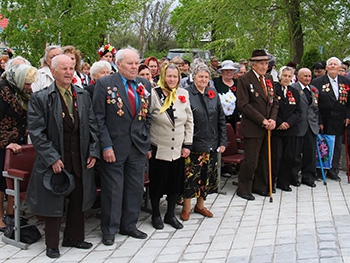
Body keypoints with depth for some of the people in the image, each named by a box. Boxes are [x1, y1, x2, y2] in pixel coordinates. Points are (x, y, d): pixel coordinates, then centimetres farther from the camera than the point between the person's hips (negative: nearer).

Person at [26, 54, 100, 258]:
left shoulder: (84, 96, 7)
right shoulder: (40, 98, -6)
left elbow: (92, 125, 8)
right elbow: (36, 132, -10)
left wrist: (93, 151, -1)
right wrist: (52, 158, -16)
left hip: (81, 159, 4)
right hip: (55, 160, -4)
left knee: (78, 200, 13)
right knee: (54, 202, 7)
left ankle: (74, 237, 31)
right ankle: (52, 244, 23)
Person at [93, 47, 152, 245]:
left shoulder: (145, 85, 8)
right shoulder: (104, 84, -7)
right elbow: (99, 118, -9)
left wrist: (146, 141, 9)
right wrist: (106, 146, -14)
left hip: (138, 146, 5)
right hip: (114, 146, -5)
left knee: (136, 188, 13)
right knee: (112, 189, 5)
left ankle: (129, 225, 30)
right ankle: (109, 230, 21)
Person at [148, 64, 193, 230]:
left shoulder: (183, 94, 3)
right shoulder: (154, 94, -9)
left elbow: (189, 121, 8)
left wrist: (187, 144, 4)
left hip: (178, 149, 4)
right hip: (158, 148, -3)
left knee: (176, 183, 11)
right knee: (157, 183, 8)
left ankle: (170, 214, 28)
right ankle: (156, 215, 26)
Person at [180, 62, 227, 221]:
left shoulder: (213, 94, 8)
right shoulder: (187, 94, -6)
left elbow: (221, 119, 11)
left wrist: (223, 141, 6)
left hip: (211, 144, 5)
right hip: (193, 144, -5)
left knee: (206, 175, 12)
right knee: (190, 175, 0)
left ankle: (200, 205, 28)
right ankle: (186, 208, 15)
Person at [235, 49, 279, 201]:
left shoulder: (268, 78, 14)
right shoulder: (244, 80, -8)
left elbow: (274, 101, 15)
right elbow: (243, 105, -14)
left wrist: (272, 119, -3)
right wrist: (262, 120, -15)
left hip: (267, 127, 7)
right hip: (252, 127, -7)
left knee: (265, 159, 12)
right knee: (251, 160, -4)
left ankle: (259, 186, 26)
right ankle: (243, 189, 12)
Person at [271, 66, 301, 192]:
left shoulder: (294, 92, 13)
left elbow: (298, 111, 9)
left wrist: (289, 122, -7)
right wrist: (279, 123, -13)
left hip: (290, 130, 5)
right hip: (275, 129, -5)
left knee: (289, 156, 7)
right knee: (275, 156, -6)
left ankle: (284, 182, 19)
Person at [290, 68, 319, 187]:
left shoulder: (314, 90, 15)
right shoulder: (292, 88, -8)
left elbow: (316, 108, 20)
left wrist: (316, 122, 12)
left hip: (312, 126, 6)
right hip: (298, 126, -6)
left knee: (310, 153, 9)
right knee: (295, 153, 3)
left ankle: (308, 177, 20)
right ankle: (293, 177, 16)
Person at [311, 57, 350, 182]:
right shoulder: (317, 82, -5)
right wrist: (318, 121, -12)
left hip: (339, 122, 4)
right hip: (323, 122, -3)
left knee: (337, 147, 10)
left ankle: (333, 172, 23)